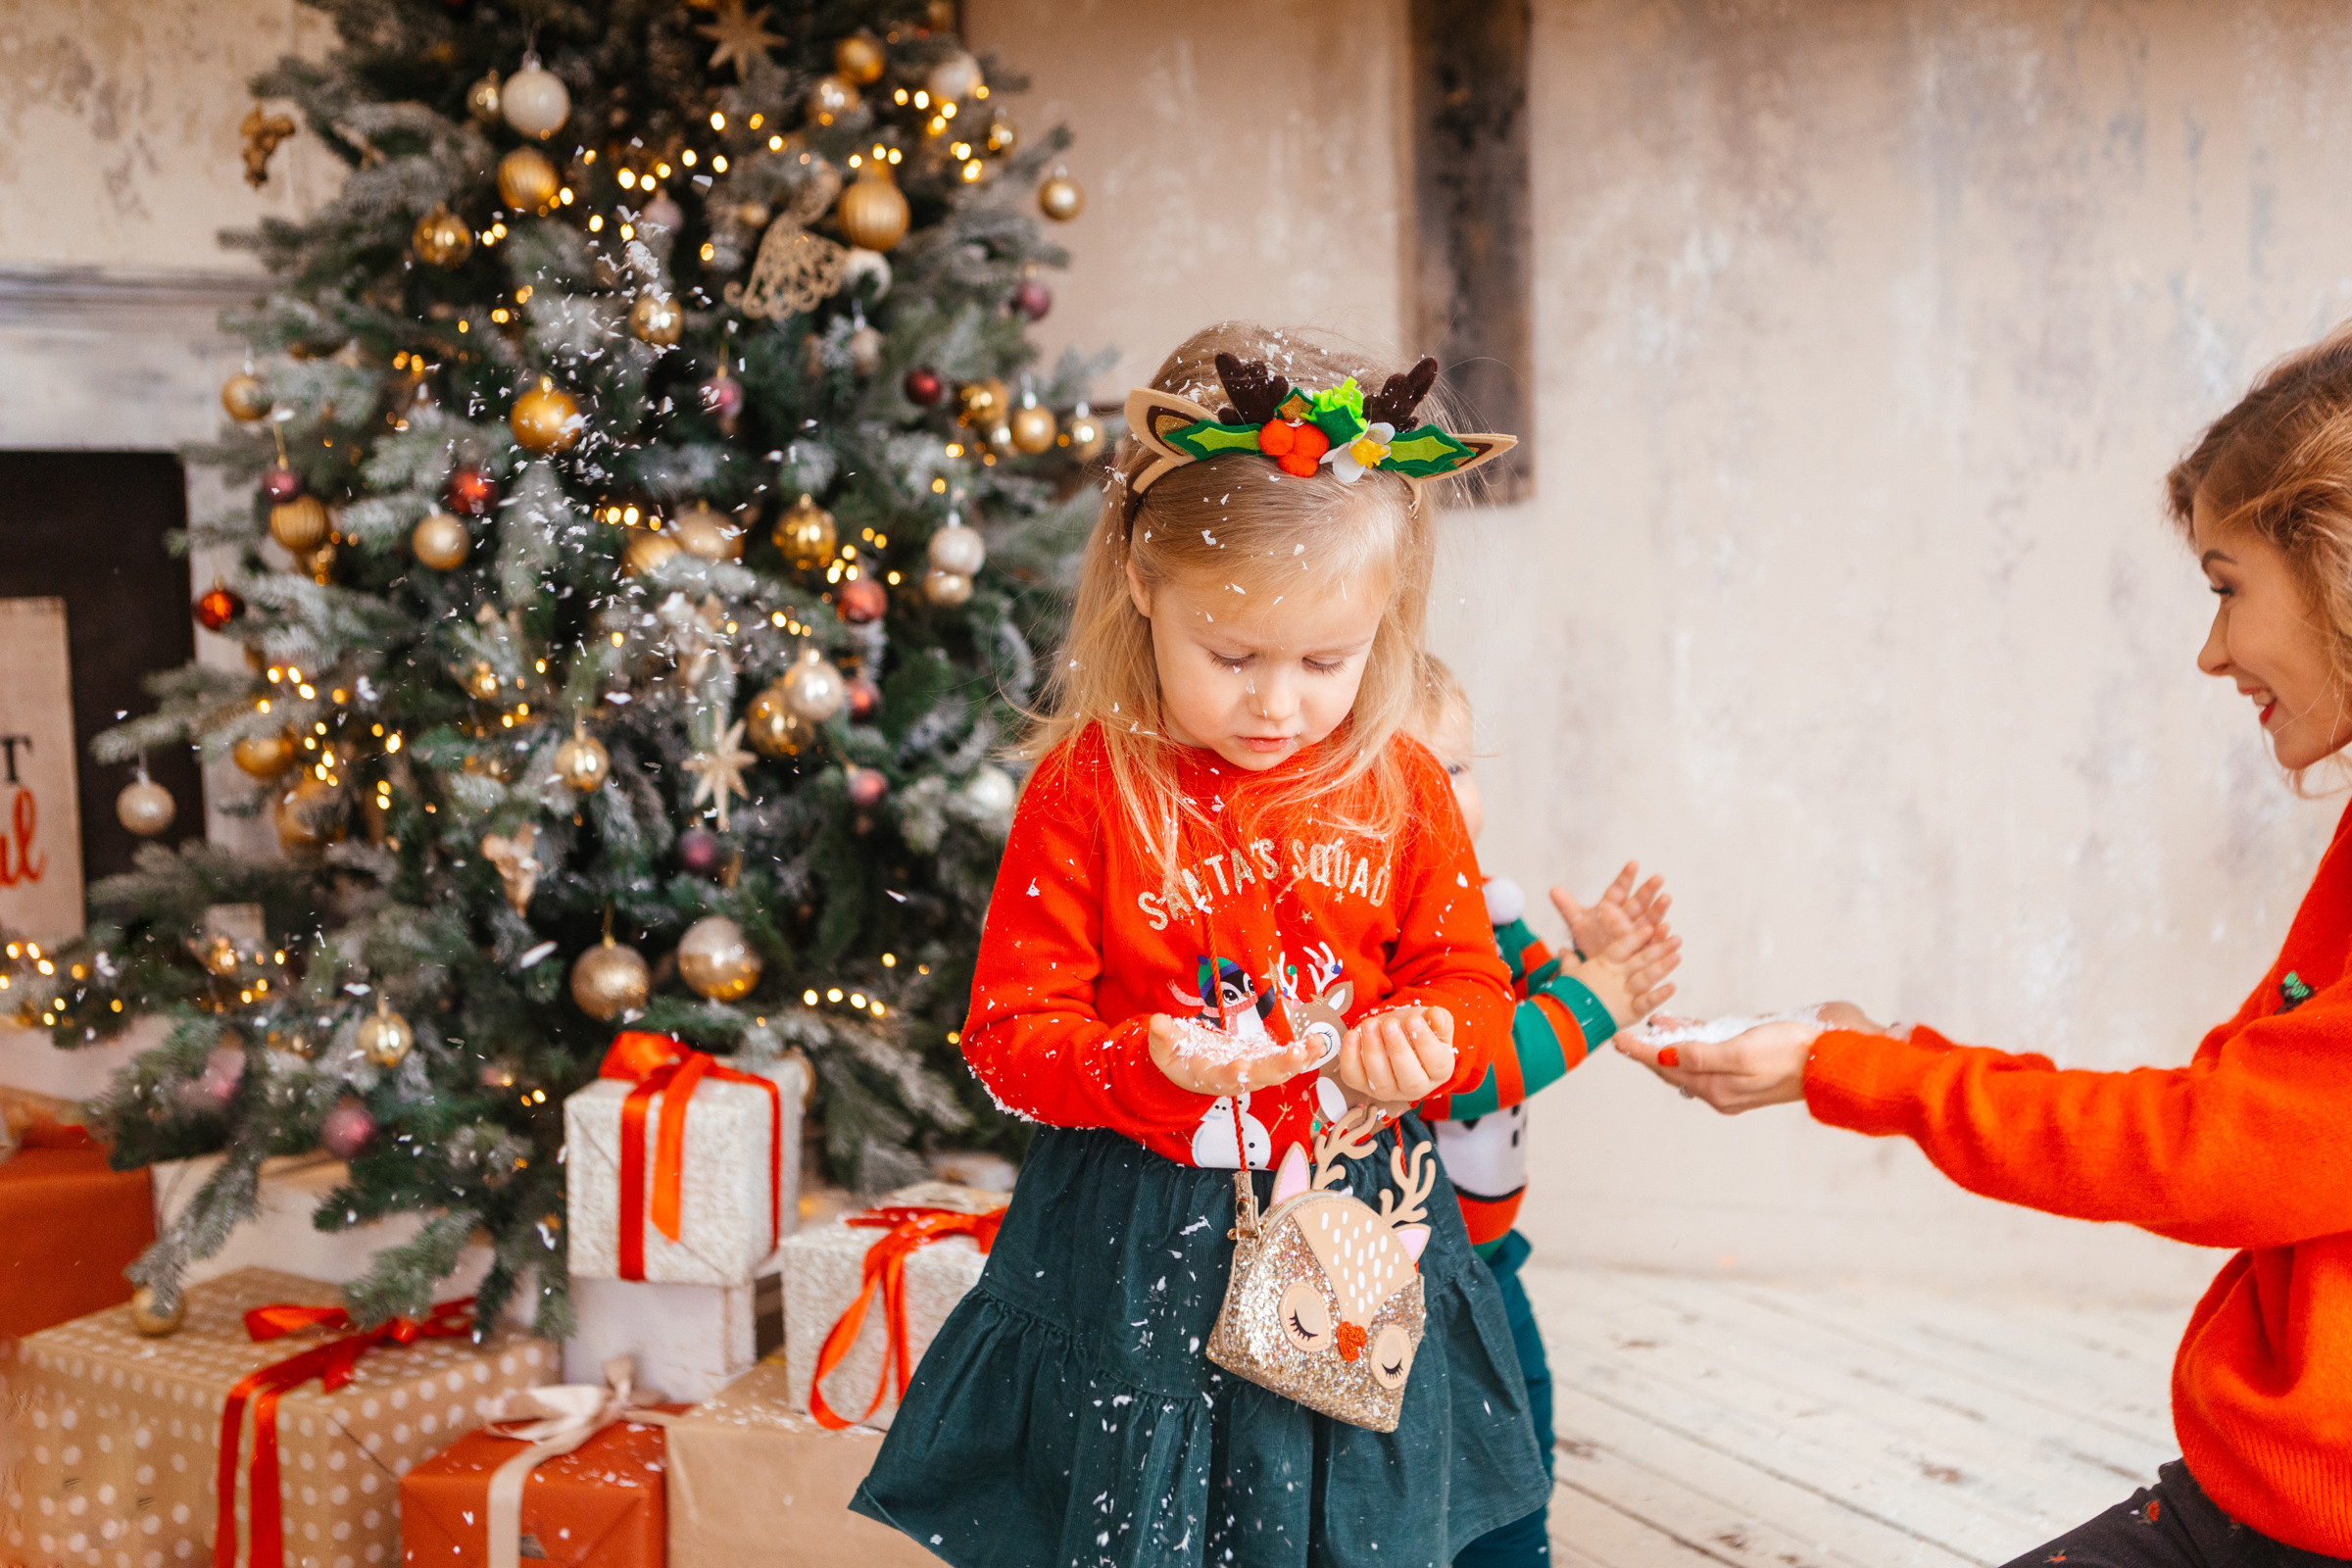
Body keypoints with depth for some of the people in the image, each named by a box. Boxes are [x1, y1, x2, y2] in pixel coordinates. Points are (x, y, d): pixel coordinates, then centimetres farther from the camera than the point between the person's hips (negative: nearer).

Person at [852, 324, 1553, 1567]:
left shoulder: (1402, 788, -1)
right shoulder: (1086, 788, -10)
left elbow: (1467, 982, 8)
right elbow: (1010, 1028, -9)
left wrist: (1424, 1043, -15)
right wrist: (1149, 1064, -27)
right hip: (1137, 1250, -2)